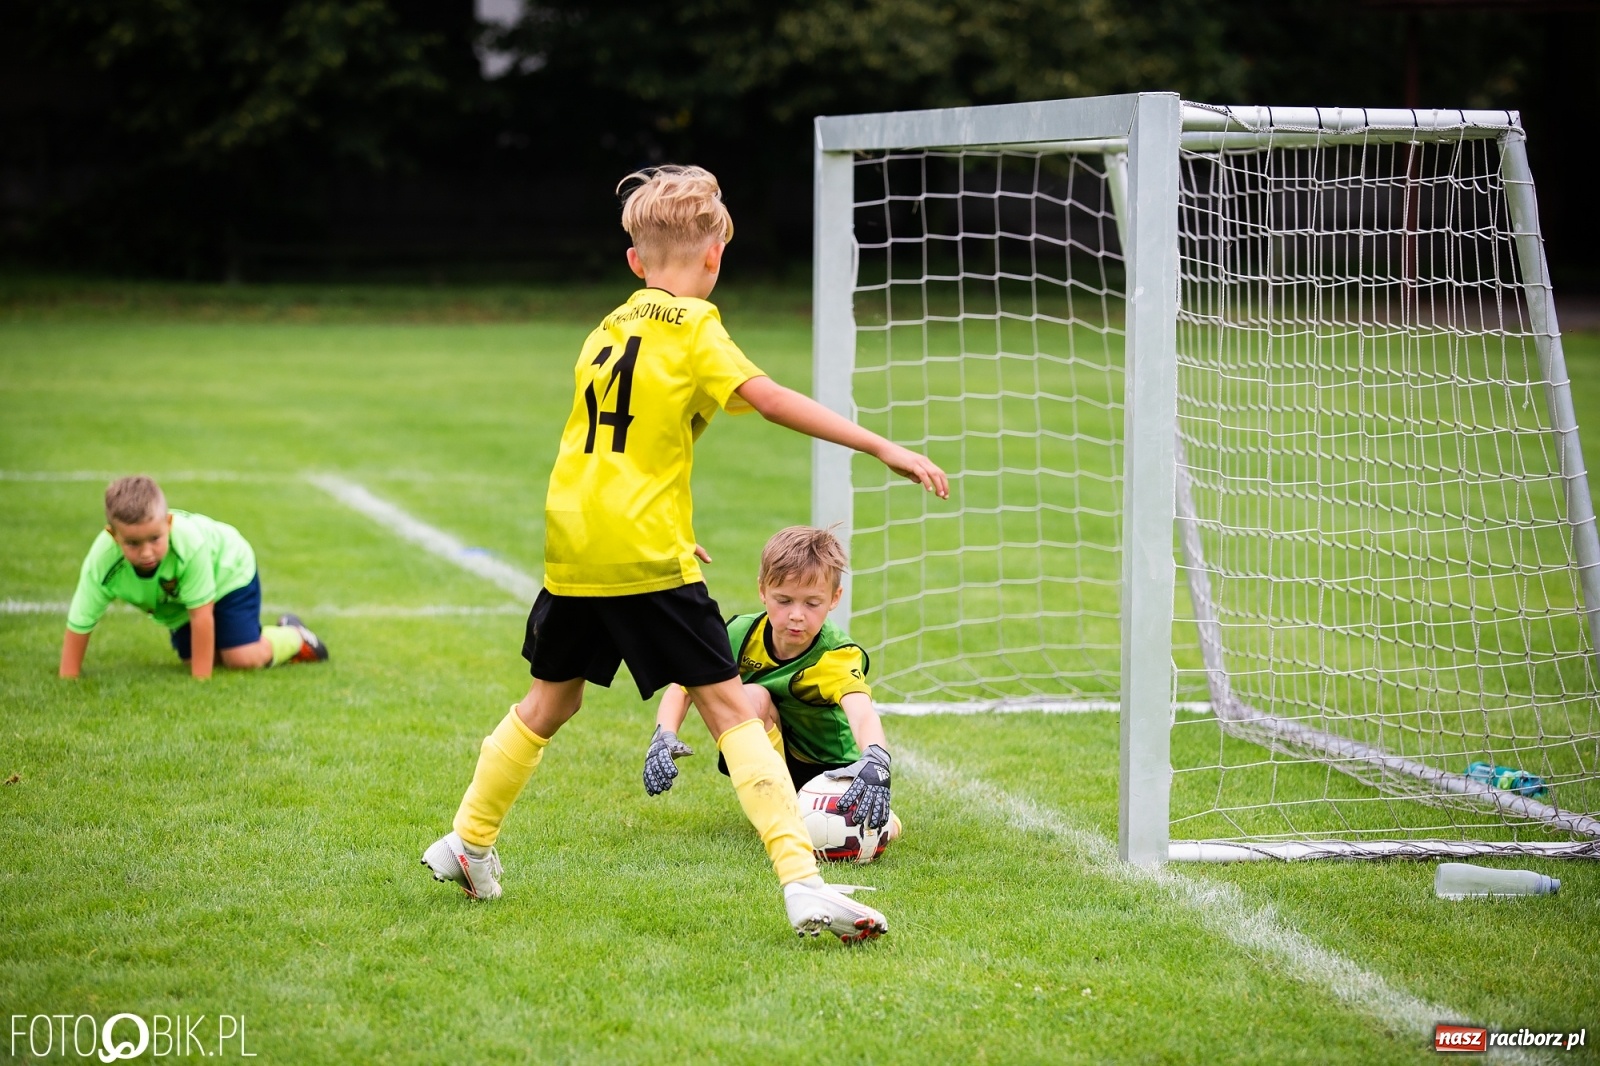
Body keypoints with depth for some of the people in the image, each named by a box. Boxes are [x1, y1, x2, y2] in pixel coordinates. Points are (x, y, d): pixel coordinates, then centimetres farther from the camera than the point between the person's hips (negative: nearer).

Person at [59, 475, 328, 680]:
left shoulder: (189, 544, -46)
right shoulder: (101, 565, -38)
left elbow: (200, 613, -38)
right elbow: (78, 624, -29)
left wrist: (201, 679, -33)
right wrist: (67, 680, -29)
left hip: (227, 570, -4)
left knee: (242, 658, -13)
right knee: (191, 656, -2)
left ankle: (292, 637, 16)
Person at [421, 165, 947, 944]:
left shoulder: (609, 326, 16)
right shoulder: (692, 325, -5)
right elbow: (770, 400, -17)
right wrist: (884, 449, -19)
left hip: (572, 549, 7)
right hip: (648, 557, -7)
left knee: (552, 699, 25)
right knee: (729, 707, -8)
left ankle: (468, 842, 34)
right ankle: (802, 885, -18)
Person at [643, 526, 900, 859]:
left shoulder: (839, 656, -29)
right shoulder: (743, 635, -19)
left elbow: (861, 711, -49)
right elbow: (680, 687, -13)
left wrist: (876, 762, -71)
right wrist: (663, 738, -33)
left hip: (830, 768, -1)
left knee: (882, 828, -26)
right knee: (752, 697, -28)